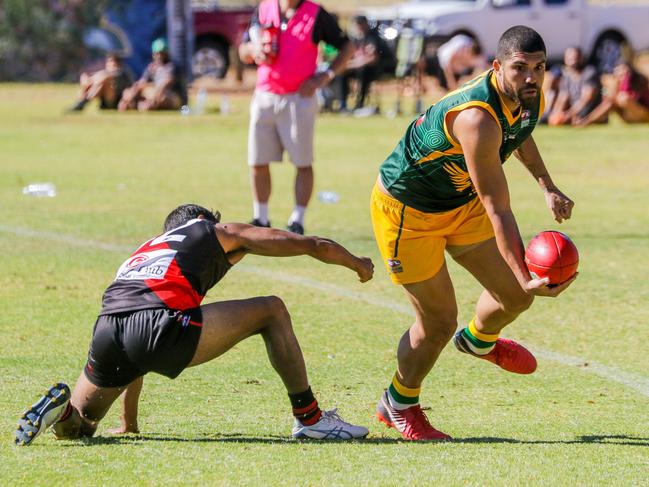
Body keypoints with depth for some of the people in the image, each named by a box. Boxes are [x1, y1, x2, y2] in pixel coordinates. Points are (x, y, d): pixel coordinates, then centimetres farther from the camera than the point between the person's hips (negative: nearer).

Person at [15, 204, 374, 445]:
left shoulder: (145, 250, 39)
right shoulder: (219, 233, 25)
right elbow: (313, 246, 27)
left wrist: (128, 422, 50)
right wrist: (357, 264, 45)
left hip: (107, 332, 5)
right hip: (161, 326, -5)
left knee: (73, 427, 27)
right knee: (272, 311, 13)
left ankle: (61, 407, -8)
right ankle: (309, 418, 15)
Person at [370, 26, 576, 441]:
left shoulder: (530, 100, -11)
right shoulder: (477, 118, -39)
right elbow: (498, 210, -39)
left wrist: (547, 186, 14)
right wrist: (525, 277, -44)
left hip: (461, 203, 8)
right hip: (407, 209, -8)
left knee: (516, 297, 8)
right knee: (439, 321, -3)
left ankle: (479, 341, 44)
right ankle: (398, 405, 24)